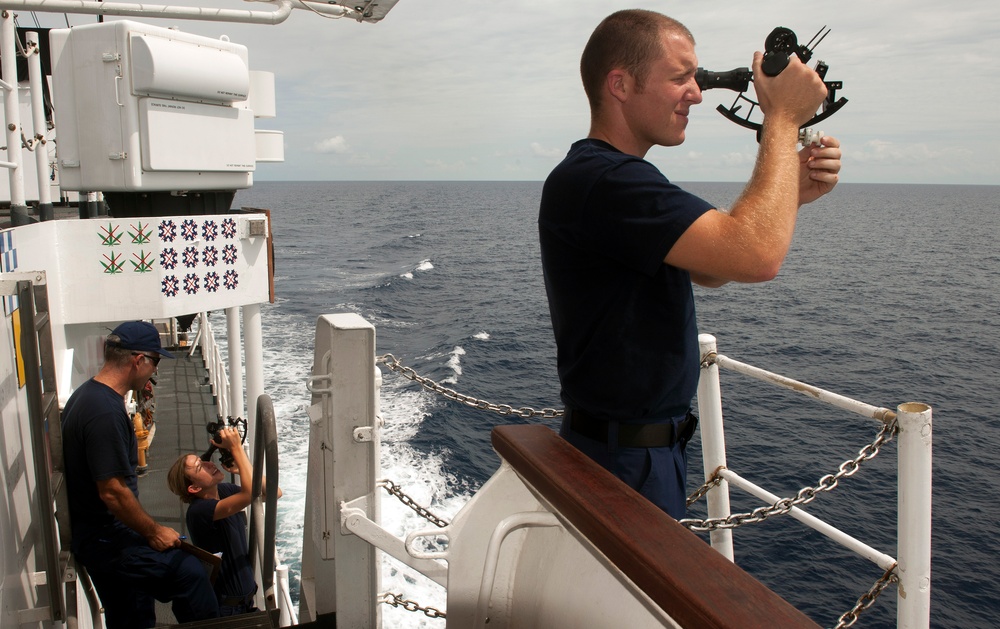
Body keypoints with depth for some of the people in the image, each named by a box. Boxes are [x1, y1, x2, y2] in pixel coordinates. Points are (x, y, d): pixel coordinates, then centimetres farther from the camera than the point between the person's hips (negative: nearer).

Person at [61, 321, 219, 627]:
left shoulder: (85, 395, 10)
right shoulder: (107, 412, -25)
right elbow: (113, 492, -26)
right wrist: (153, 531, -15)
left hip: (96, 534, 11)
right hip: (107, 540, -11)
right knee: (188, 572, -20)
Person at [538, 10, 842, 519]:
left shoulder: (614, 176, 10)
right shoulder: (597, 181, -26)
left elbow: (709, 269, 10)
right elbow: (755, 256, -34)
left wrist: (790, 194, -5)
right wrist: (783, 118, -21)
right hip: (624, 461, -10)